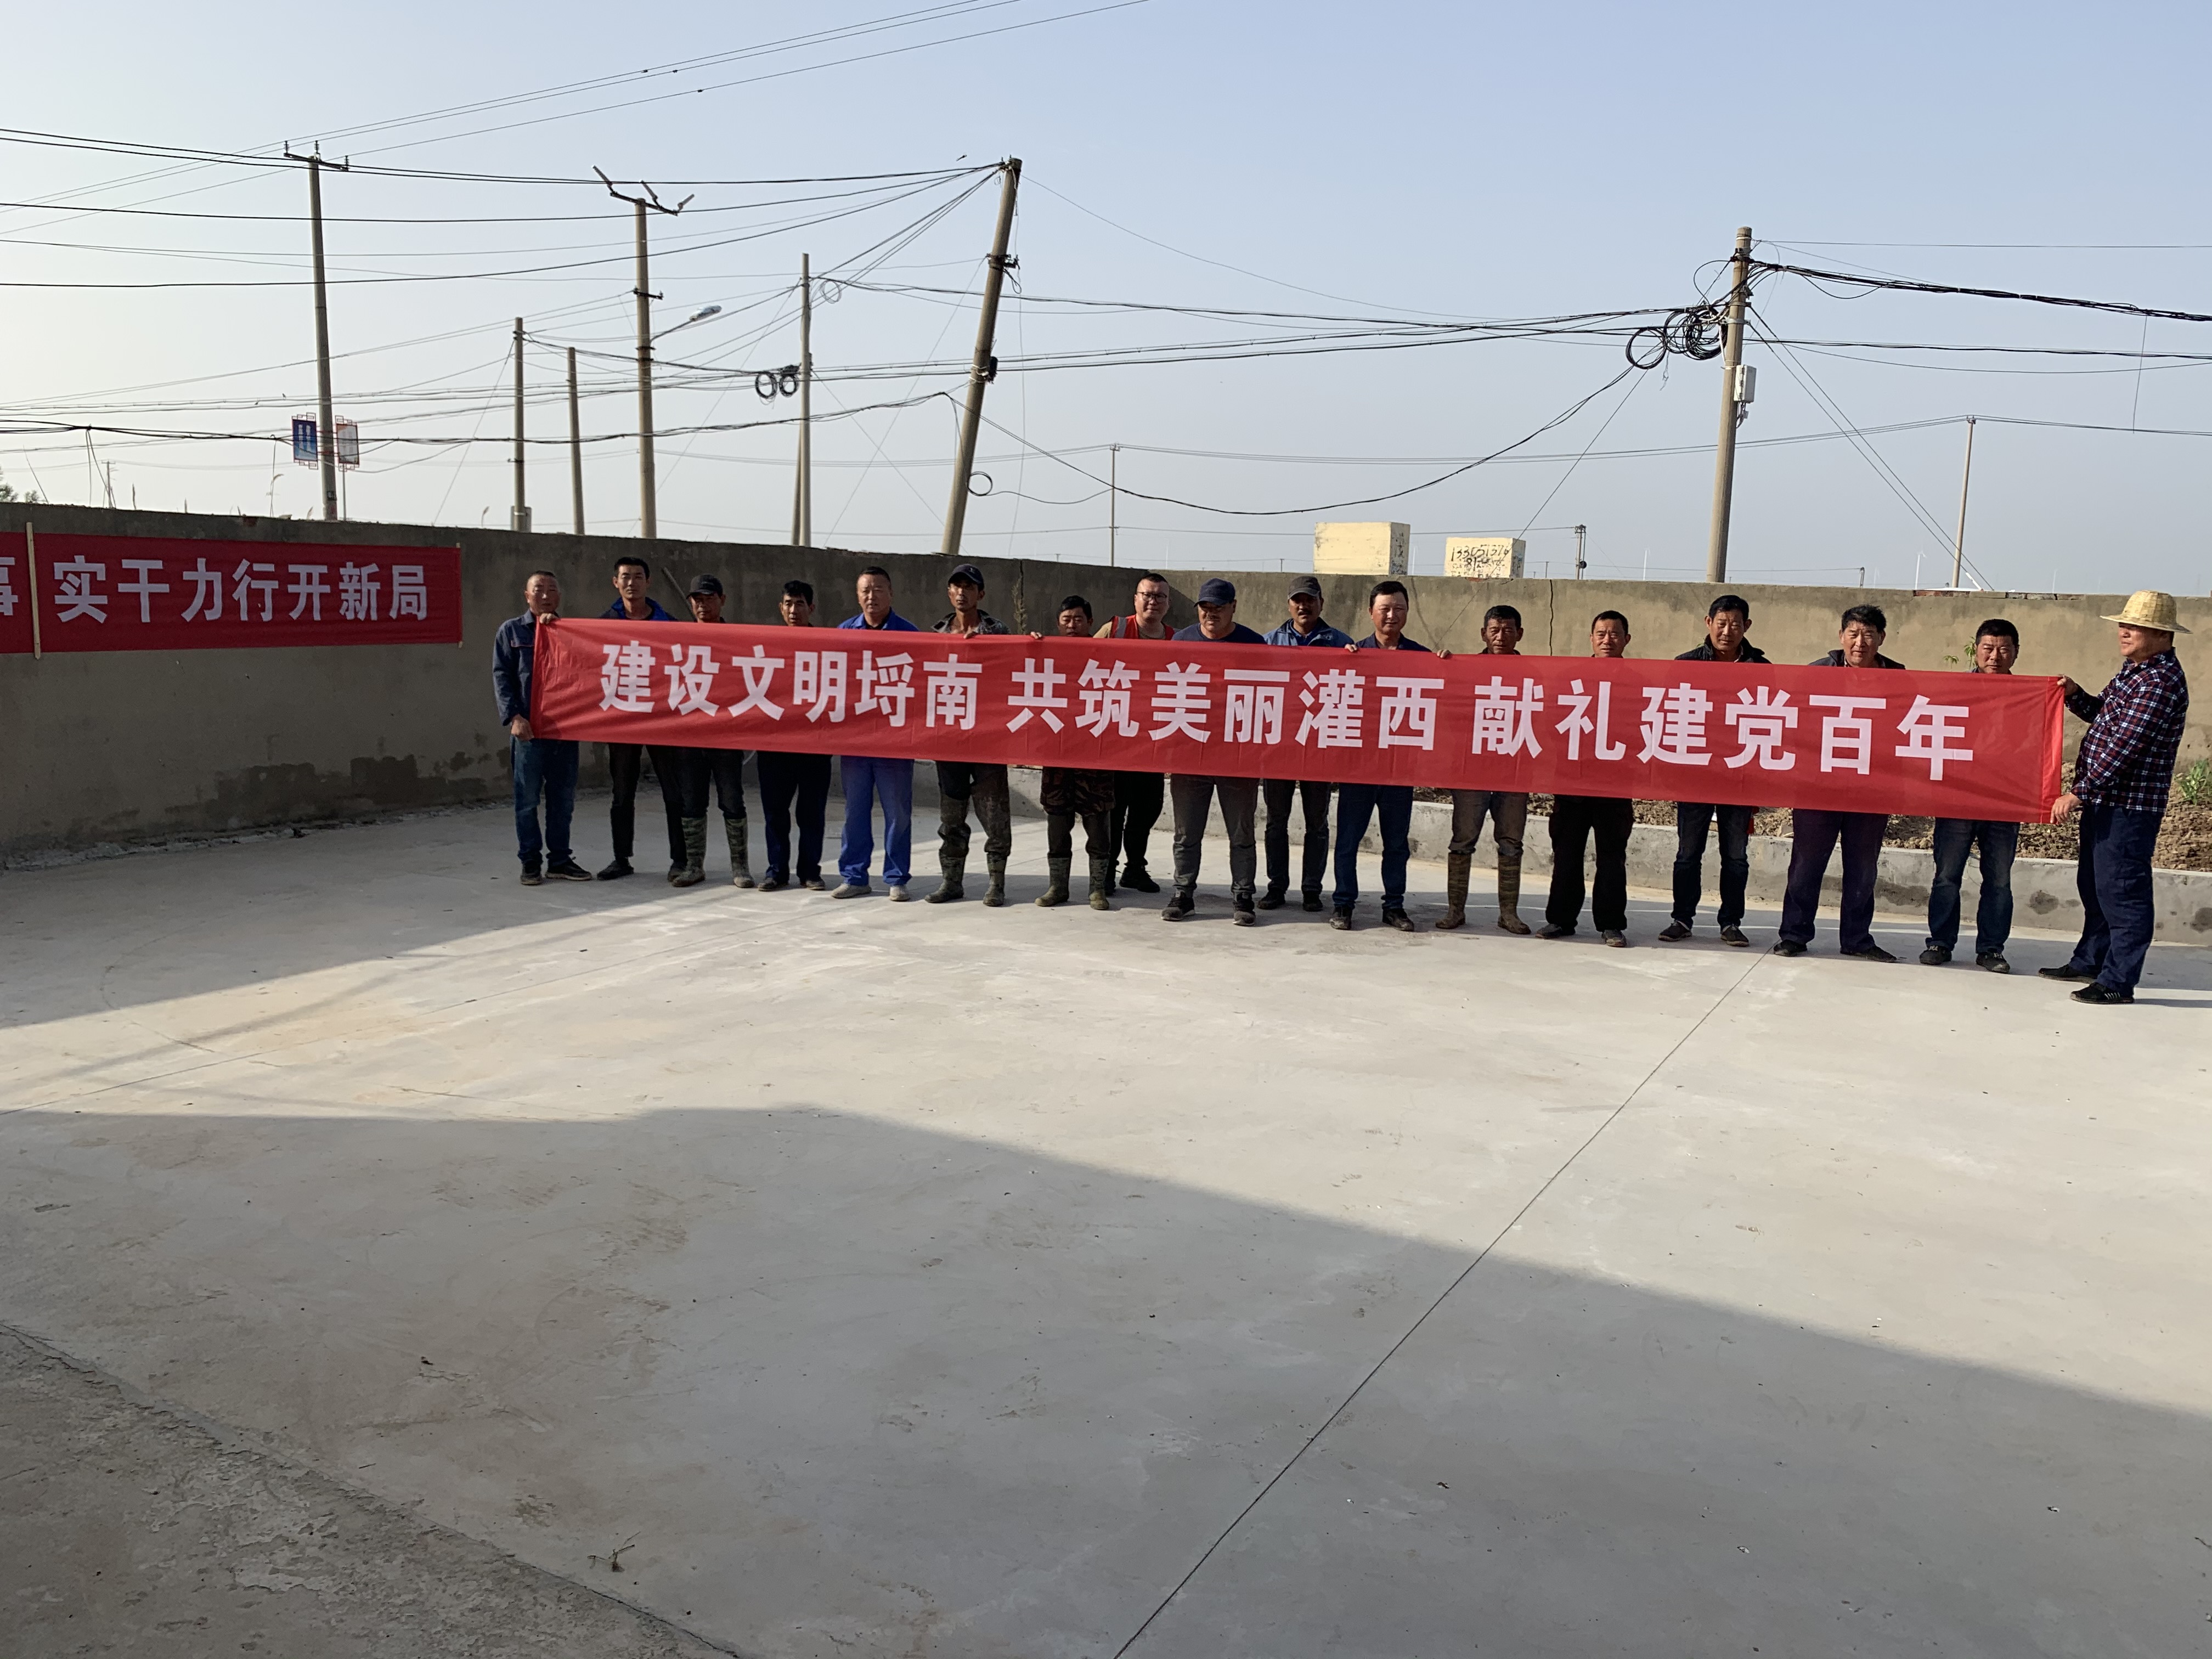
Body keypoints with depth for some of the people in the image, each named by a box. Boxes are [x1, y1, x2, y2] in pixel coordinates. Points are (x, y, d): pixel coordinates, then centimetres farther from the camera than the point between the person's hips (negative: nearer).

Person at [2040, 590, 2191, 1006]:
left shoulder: (2161, 682, -19)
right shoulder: (2134, 669, 13)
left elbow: (2123, 748, -24)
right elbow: (2107, 717, 25)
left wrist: (2078, 792, -22)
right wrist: (2075, 695, 6)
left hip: (2130, 804, -10)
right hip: (2105, 800, 11)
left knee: (2121, 891, -5)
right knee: (2094, 885, 19)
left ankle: (2119, 982, 0)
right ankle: (2090, 961, 32)